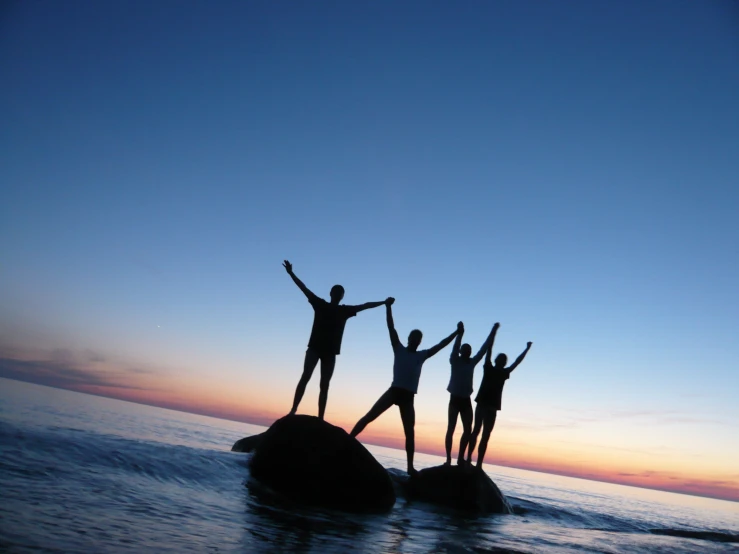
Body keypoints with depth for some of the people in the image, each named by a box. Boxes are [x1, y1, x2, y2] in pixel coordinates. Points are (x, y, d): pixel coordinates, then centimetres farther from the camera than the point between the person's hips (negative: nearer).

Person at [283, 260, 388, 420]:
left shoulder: (345, 310, 11)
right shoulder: (320, 304, 5)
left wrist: (383, 302, 12)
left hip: (330, 351, 3)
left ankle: (320, 419, 0)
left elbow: (365, 305, 14)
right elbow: (304, 289, 0)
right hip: (315, 347, -2)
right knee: (305, 376, -16)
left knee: (324, 385, 1)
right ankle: (293, 410, -18)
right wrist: (291, 273, -6)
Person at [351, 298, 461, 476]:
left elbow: (441, 345, 15)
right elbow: (391, 328, -1)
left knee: (410, 433, 3)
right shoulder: (399, 350, 7)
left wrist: (457, 332, 13)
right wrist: (388, 307, -8)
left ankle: (410, 467, 9)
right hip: (394, 391, -3)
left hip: (408, 396, 3)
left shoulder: (422, 355, 14)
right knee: (369, 416, -11)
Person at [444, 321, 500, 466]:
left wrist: (493, 331, 7)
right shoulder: (455, 360, -3)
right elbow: (455, 347, -21)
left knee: (468, 430, 0)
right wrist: (460, 333, -37)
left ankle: (461, 458, 8)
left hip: (466, 400, 5)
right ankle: (448, 458, -1)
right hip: (455, 399, -5)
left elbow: (485, 348, 9)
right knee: (451, 429, -4)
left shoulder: (472, 362, 9)